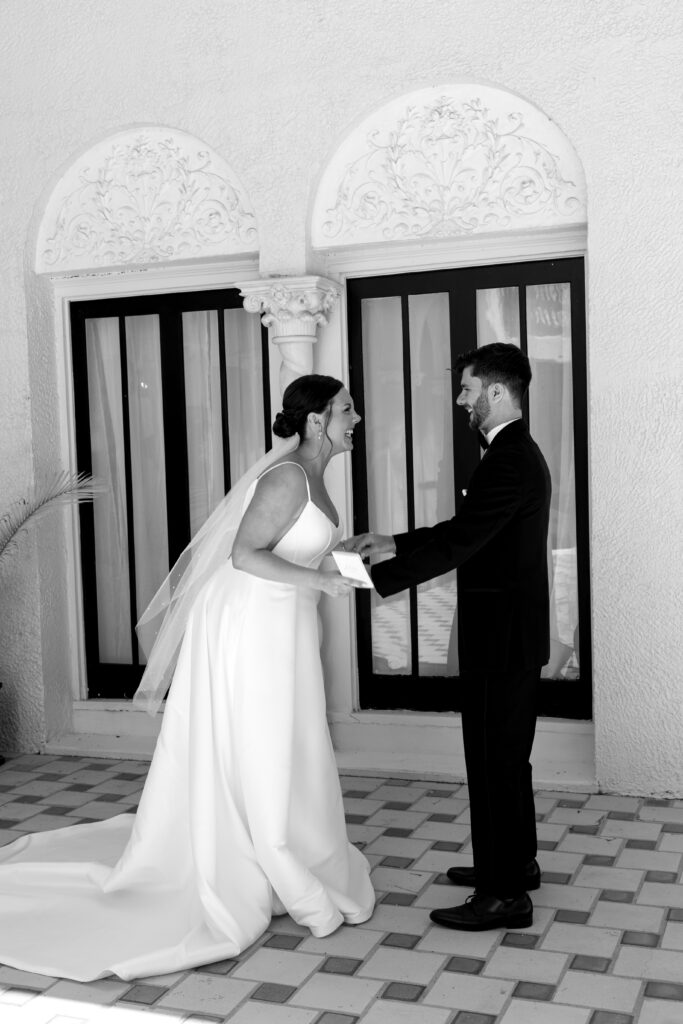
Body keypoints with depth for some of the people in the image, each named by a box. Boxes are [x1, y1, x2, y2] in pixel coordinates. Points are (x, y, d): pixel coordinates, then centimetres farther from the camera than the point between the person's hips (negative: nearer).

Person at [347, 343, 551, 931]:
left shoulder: (510, 460, -21)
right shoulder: (517, 453, 13)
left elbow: (457, 544, -27)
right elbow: (466, 530, 17)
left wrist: (372, 578, -25)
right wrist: (393, 543, 10)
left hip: (502, 638, -10)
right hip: (512, 633, 10)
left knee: (495, 760, -2)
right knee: (506, 755, 20)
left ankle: (504, 895, 8)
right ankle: (516, 861, 35)